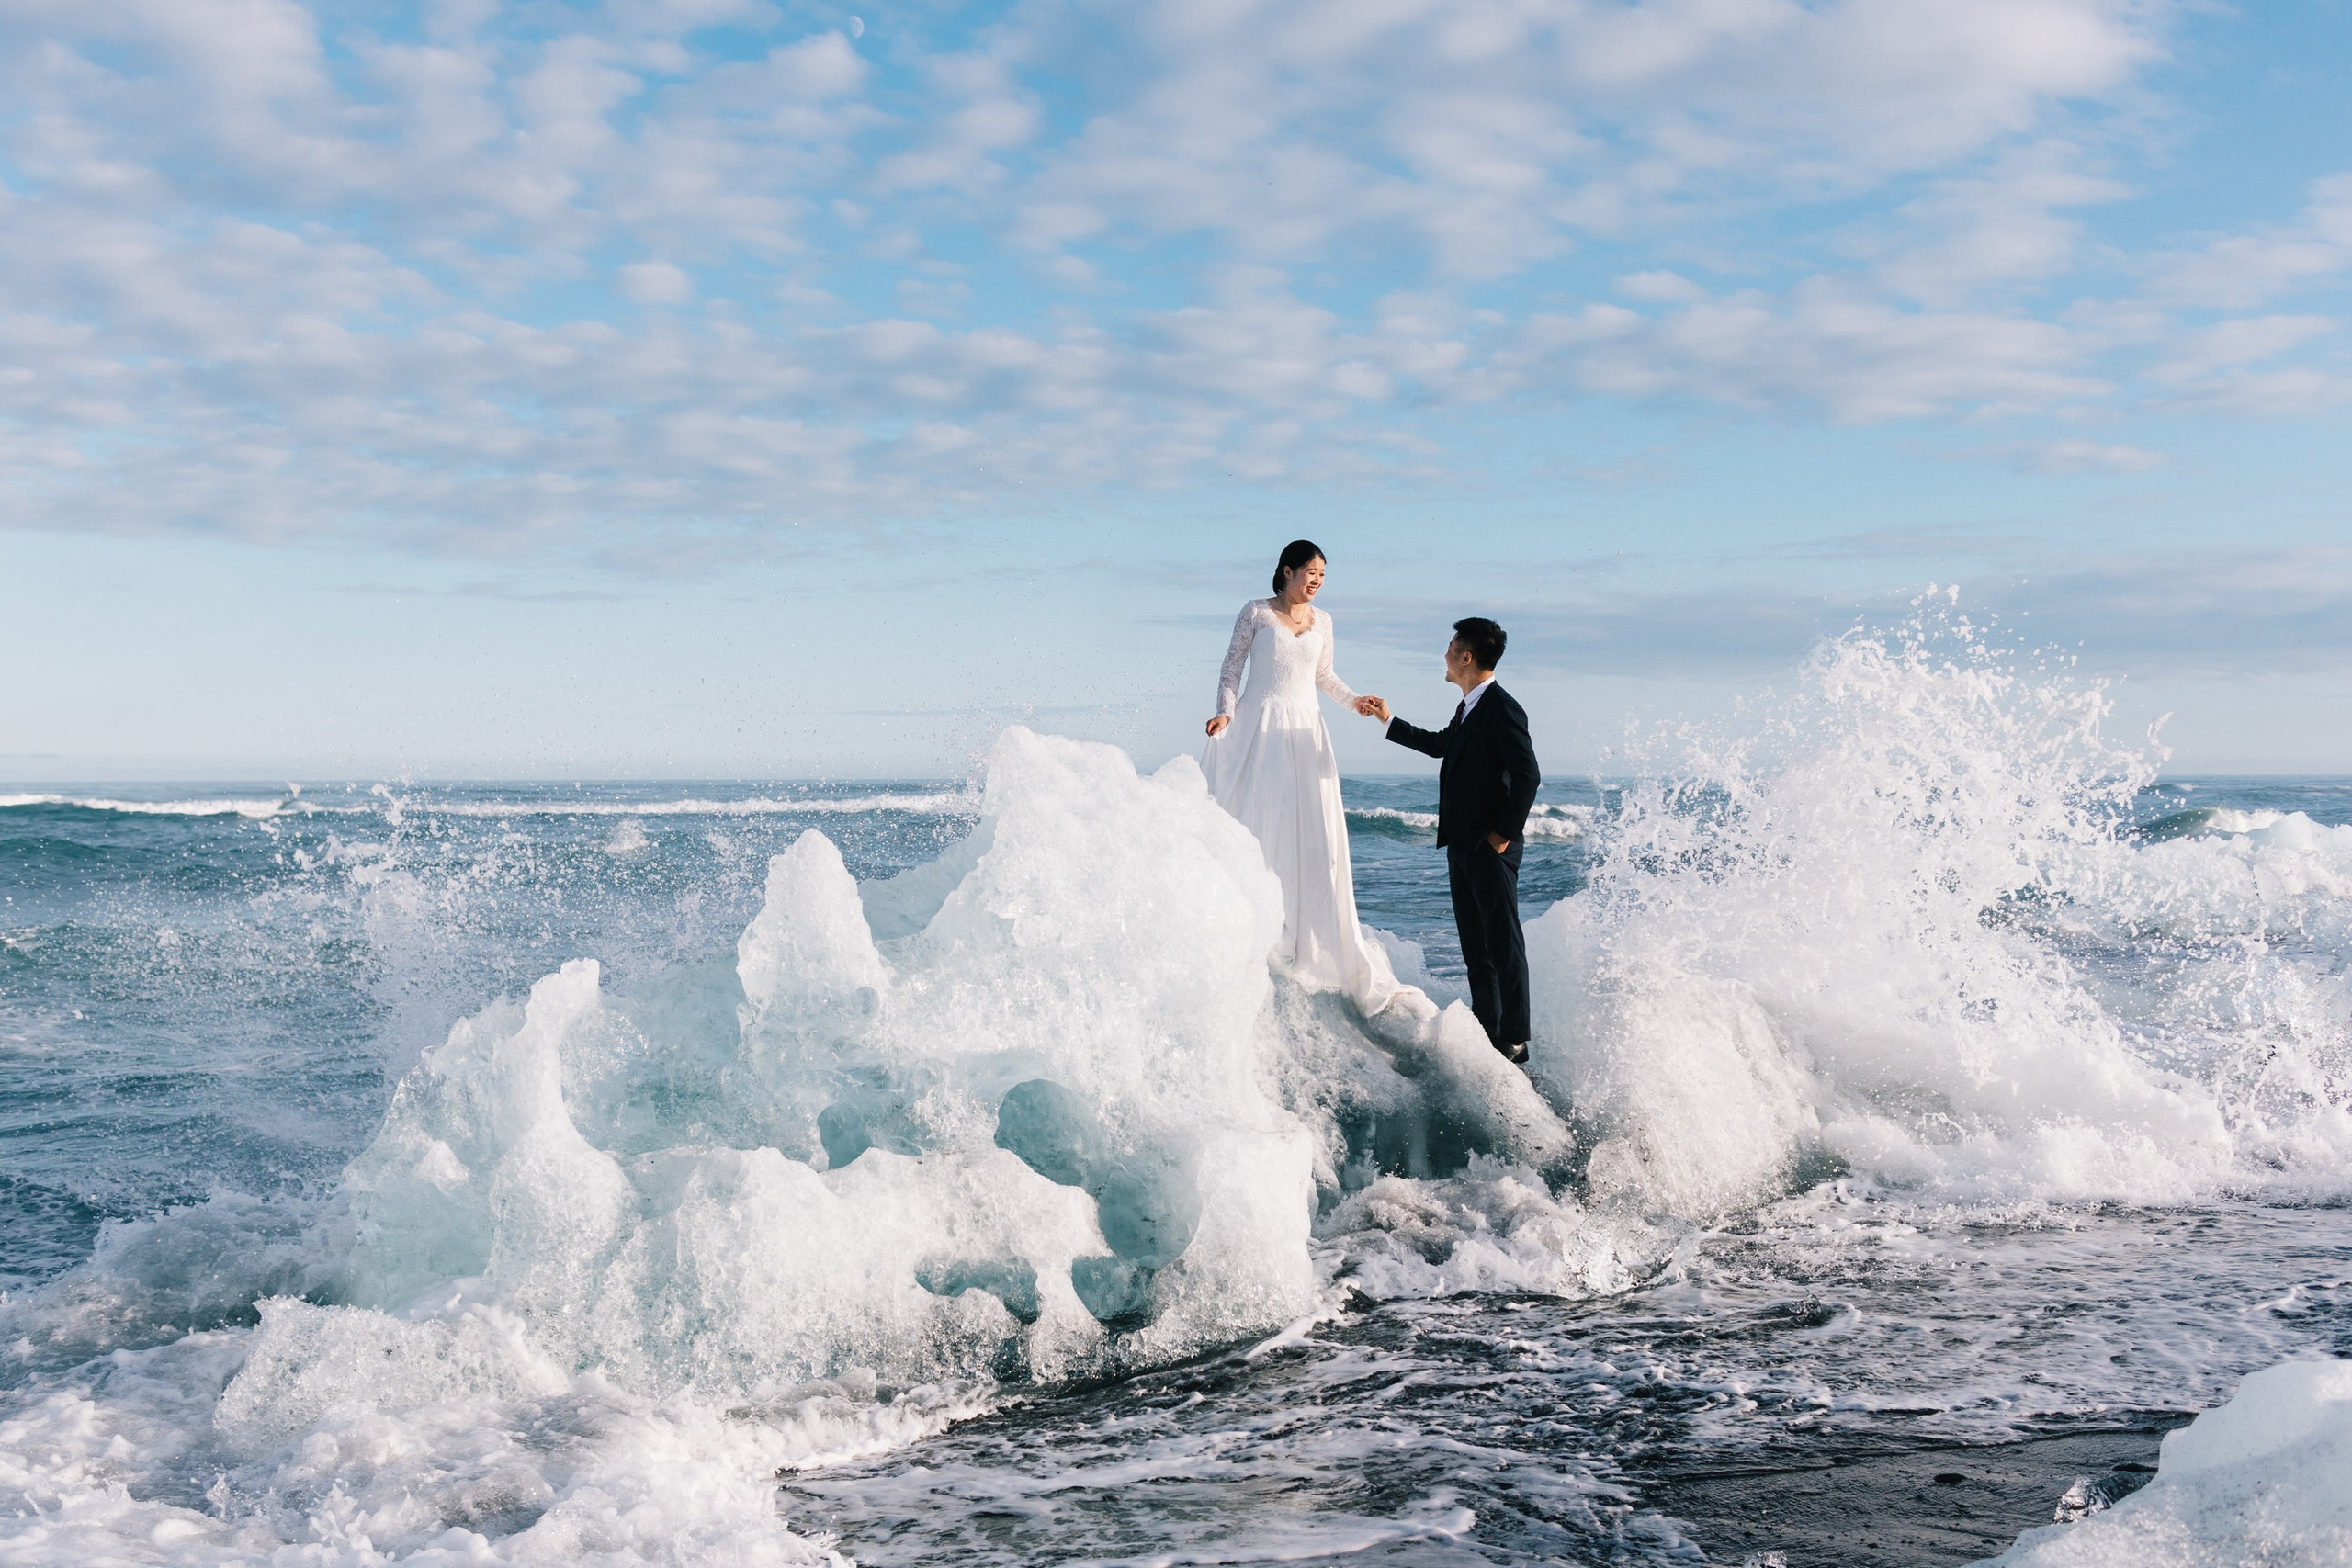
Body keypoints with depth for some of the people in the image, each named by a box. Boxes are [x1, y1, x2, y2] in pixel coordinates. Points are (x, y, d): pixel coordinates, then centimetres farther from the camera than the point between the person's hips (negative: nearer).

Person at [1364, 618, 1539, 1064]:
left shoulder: (1502, 709, -15)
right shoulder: (1469, 708, 14)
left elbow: (1528, 776, -19)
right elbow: (1442, 745, 33)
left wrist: (1505, 834, -16)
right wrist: (1389, 721, 38)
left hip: (1492, 847, -10)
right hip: (1462, 844, 10)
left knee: (1503, 942, -5)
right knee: (1475, 943, 12)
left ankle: (1515, 1039, -2)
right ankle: (1486, 1030, 19)